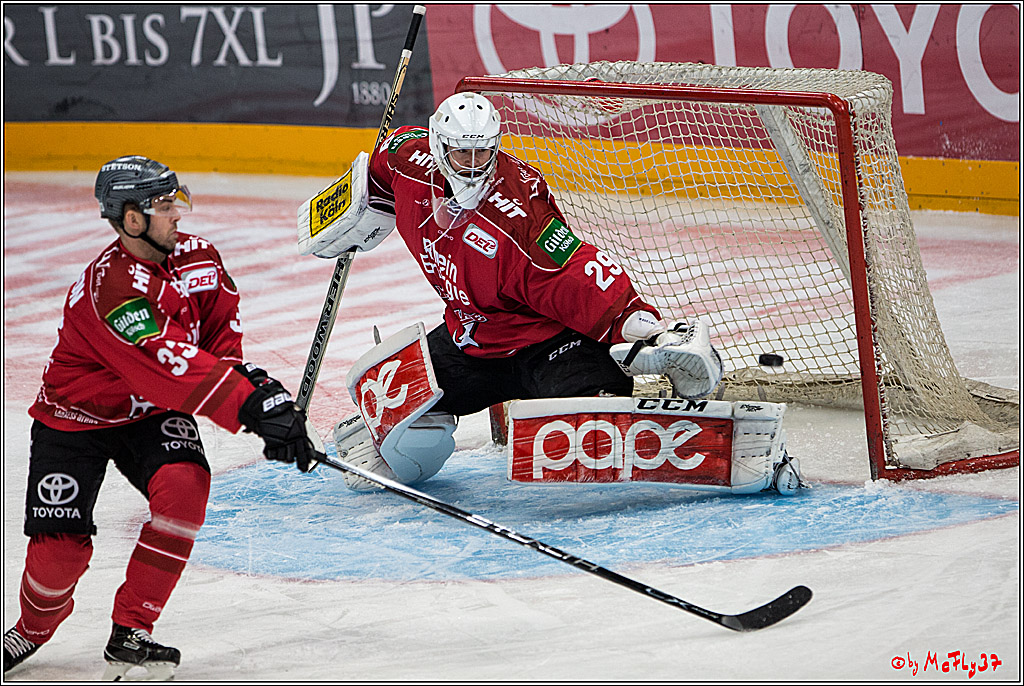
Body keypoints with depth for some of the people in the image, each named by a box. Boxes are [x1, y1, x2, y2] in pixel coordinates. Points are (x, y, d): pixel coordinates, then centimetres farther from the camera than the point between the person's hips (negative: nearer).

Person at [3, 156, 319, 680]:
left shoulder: (198, 258, -8)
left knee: (185, 485, -25)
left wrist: (258, 383, -18)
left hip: (153, 417, 5)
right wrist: (253, 408, -41)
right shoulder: (109, 287, -31)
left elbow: (220, 336, 2)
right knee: (60, 549, -12)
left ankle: (130, 634, -13)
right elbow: (175, 369, -38)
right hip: (75, 420, -5)